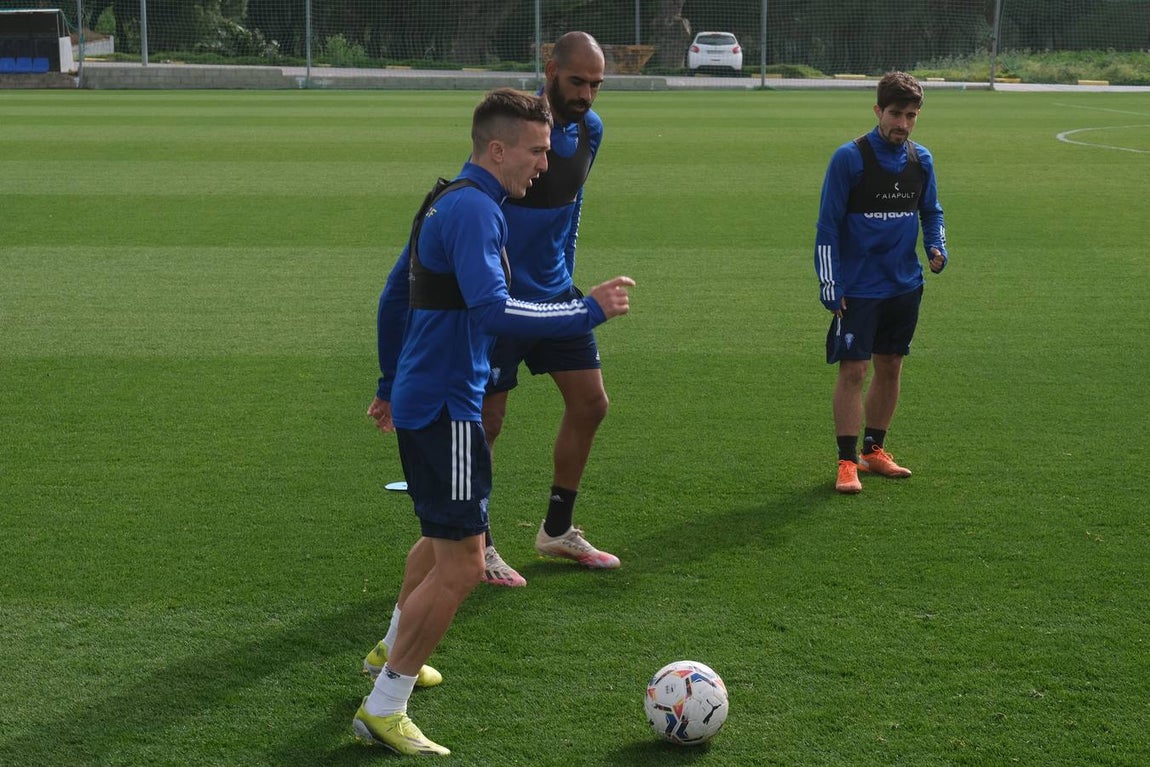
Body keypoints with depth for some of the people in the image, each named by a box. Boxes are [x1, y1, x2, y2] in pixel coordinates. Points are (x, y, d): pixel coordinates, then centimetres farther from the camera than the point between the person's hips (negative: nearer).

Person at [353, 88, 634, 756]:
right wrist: (588, 312, -23)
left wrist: (392, 386, 30)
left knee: (445, 535, 30)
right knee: (461, 566, -8)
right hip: (444, 409, -11)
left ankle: (394, 649, 48)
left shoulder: (444, 201, 13)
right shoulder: (474, 210, -19)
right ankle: (383, 712, 0)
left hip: (422, 398, 11)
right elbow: (492, 311, -30)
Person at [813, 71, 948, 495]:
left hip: (905, 286, 6)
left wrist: (936, 246, -3)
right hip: (857, 288, -6)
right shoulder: (849, 158, -11)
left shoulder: (921, 159, 5)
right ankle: (847, 461, 0)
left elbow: (931, 212, 18)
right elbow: (827, 225, -9)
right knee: (853, 370, -7)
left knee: (890, 368, 13)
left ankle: (874, 450, 26)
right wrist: (828, 282, -13)